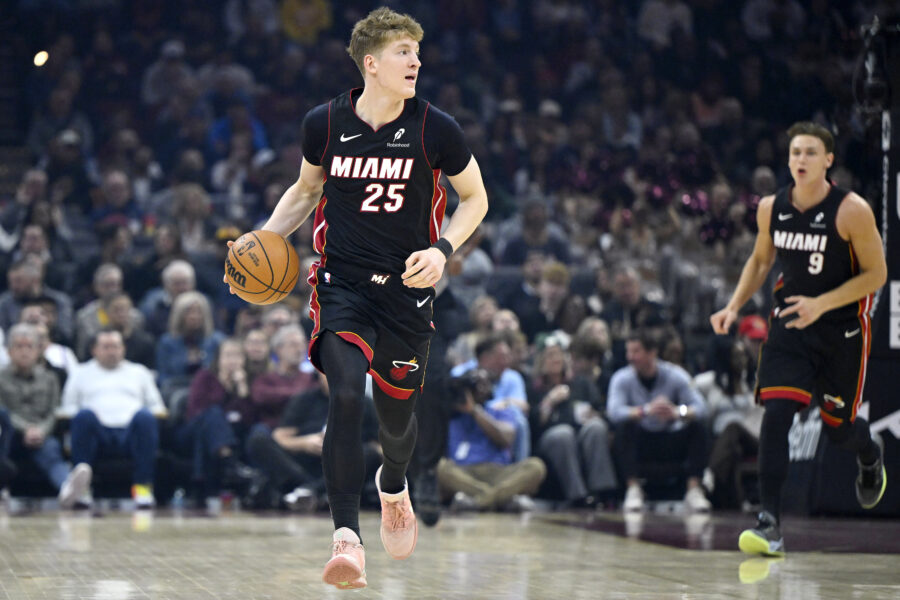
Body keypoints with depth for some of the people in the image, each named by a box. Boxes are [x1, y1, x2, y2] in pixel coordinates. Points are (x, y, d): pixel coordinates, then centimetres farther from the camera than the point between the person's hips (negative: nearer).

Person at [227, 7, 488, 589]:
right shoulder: (324, 124, -4)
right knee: (346, 397, -23)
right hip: (342, 284, 0)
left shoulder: (435, 130, -8)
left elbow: (475, 198, 5)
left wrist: (442, 250, -12)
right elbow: (306, 190, 15)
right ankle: (348, 539, -23)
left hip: (407, 288, 1)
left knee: (397, 415, 13)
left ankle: (393, 486, 50)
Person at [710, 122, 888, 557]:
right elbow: (761, 259, 15)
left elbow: (876, 274, -12)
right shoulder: (771, 208, -3)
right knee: (776, 414, -15)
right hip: (789, 324, 3)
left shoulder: (852, 211, -16)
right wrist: (734, 306, 2)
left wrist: (820, 304, -22)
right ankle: (770, 524, -16)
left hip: (842, 329, -3)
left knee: (838, 427, 9)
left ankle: (870, 456, 49)